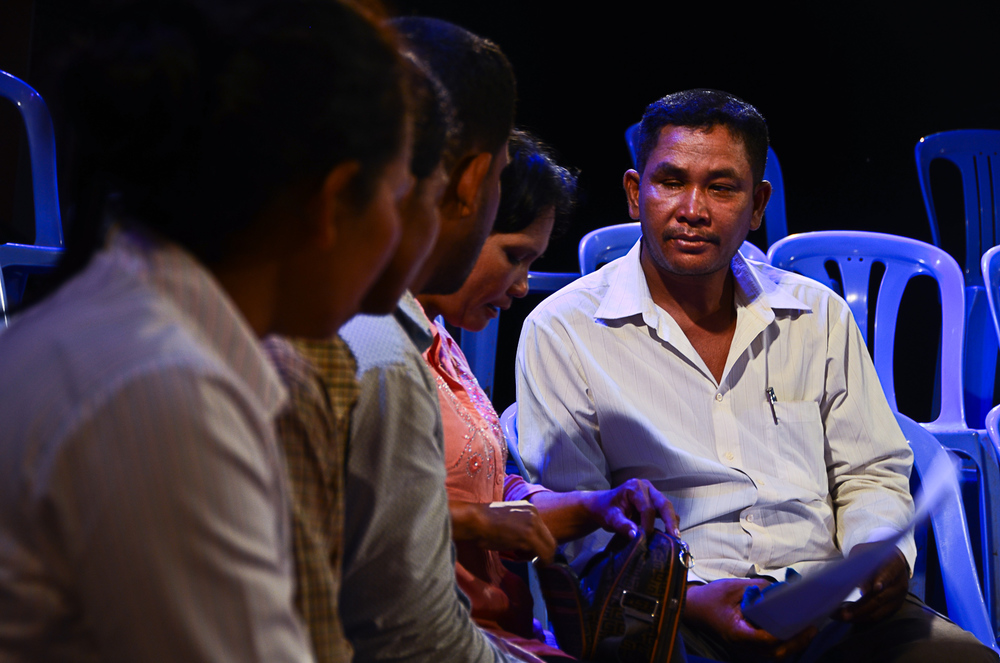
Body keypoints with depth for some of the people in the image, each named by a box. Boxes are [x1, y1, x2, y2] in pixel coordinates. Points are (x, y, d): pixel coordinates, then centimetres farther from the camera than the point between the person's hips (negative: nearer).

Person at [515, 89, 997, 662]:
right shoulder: (561, 334, 3)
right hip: (666, 612, -4)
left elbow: (871, 473, 21)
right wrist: (689, 602, -19)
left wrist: (880, 552, -3)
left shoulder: (819, 316, 17)